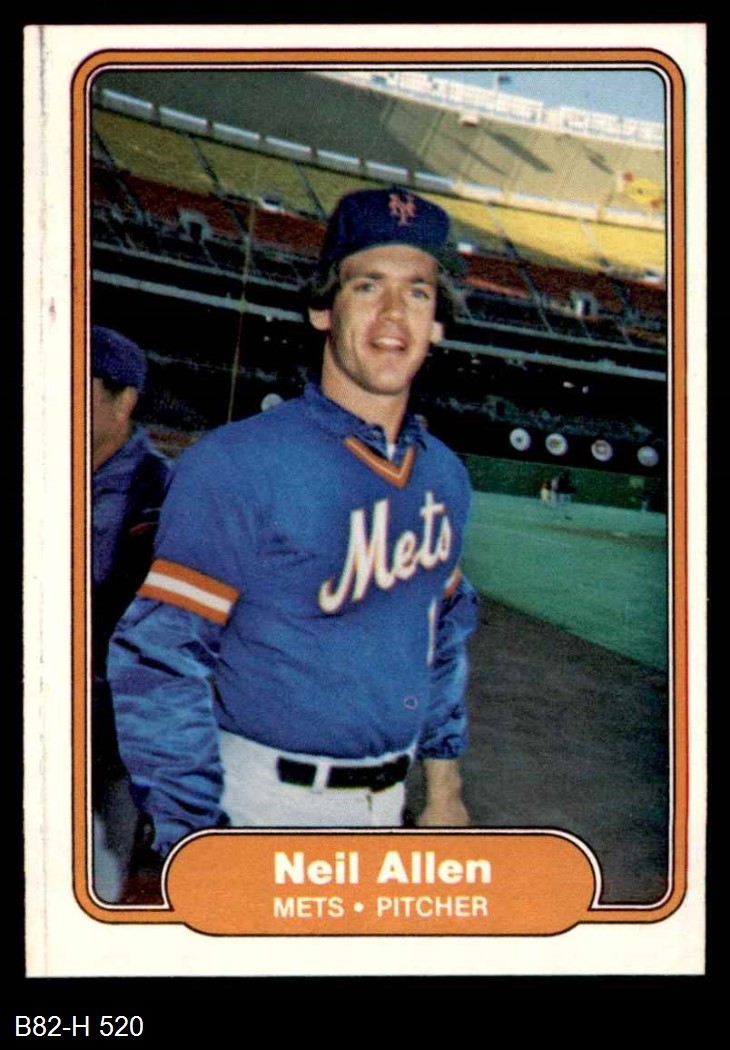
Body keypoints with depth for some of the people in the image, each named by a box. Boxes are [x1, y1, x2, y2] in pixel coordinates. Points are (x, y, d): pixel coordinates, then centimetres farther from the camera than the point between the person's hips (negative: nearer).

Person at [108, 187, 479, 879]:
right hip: (265, 806, -6)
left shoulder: (445, 475, 5)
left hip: (385, 803, 6)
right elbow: (156, 660, -19)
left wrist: (443, 784, 14)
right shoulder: (237, 465, -17)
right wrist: (200, 850, -22)